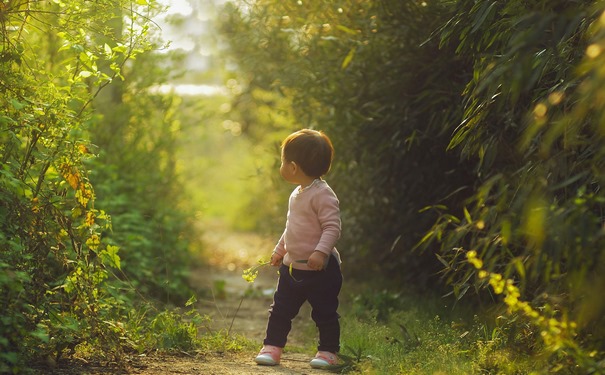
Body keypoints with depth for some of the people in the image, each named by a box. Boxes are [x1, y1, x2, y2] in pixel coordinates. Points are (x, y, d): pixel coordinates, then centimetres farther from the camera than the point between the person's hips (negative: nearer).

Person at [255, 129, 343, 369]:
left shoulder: (322, 194, -18)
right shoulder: (297, 194, 11)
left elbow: (332, 227, -23)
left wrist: (321, 251, -33)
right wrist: (280, 250, 28)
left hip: (320, 269, -9)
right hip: (292, 266, 9)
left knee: (325, 313, 4)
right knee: (280, 309, 10)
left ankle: (329, 351, 16)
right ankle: (272, 347, 19)